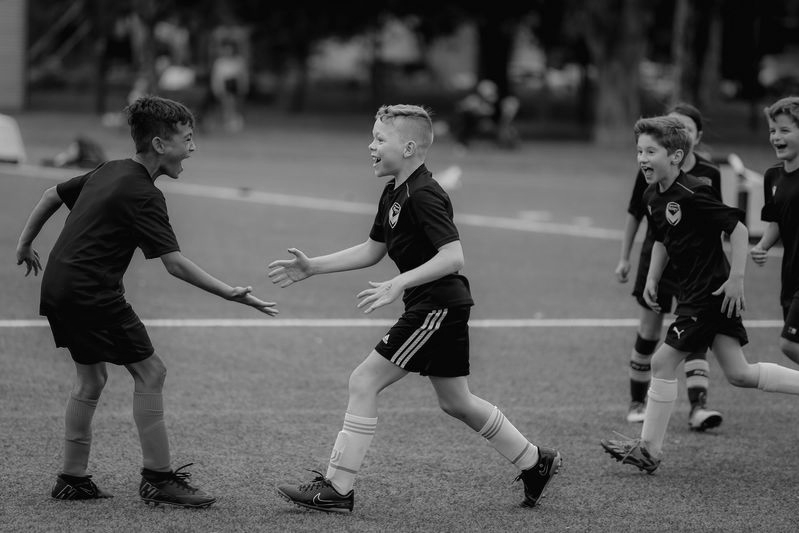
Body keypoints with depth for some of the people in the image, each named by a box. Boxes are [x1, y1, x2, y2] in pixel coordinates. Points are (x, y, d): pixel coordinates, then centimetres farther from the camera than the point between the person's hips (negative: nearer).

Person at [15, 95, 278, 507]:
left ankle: (73, 480, 19)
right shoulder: (142, 195, -16)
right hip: (92, 293, -9)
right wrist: (230, 294, -20)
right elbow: (175, 264, -20)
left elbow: (53, 194, 23)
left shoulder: (110, 171, 12)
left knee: (91, 377, 16)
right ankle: (157, 478, -2)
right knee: (149, 371, -4)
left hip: (59, 286, 9)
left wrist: (25, 244, 32)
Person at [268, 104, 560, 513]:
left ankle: (336, 489, -6)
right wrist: (311, 267, 15)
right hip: (444, 309, 10)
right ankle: (536, 463, 31)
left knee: (363, 382, -10)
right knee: (455, 401, 19)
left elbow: (452, 256, -27)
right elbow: (372, 250, 21)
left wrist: (398, 284, -34)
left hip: (438, 306, -10)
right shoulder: (394, 194, 12)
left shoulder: (423, 196, -19)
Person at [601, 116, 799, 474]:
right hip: (693, 291, 9)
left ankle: (649, 450, 2)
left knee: (663, 361, -6)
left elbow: (738, 229, -18)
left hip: (713, 291, -9)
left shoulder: (693, 195, -20)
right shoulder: (652, 198, 7)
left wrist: (736, 279, -19)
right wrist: (652, 278, 11)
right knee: (739, 374, 9)